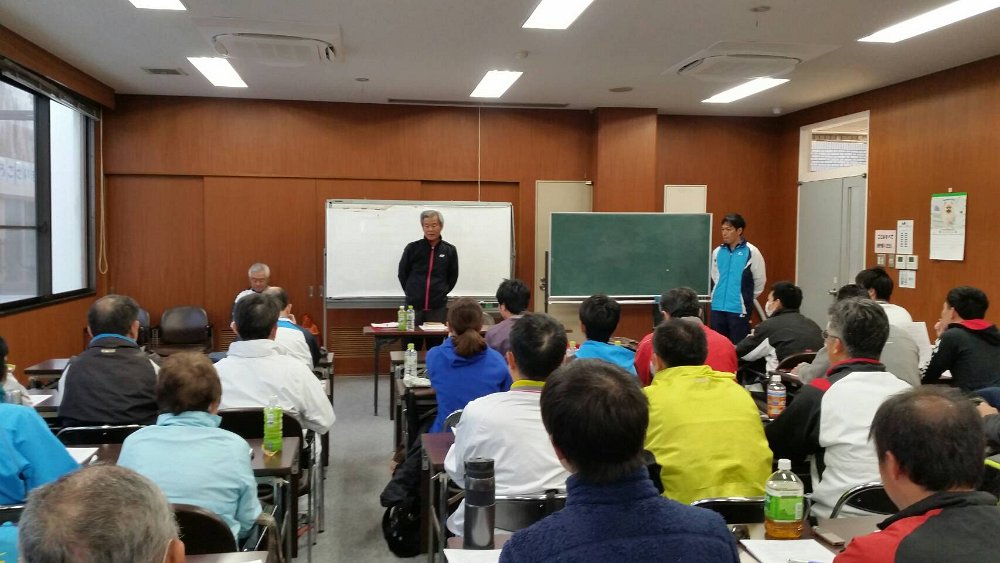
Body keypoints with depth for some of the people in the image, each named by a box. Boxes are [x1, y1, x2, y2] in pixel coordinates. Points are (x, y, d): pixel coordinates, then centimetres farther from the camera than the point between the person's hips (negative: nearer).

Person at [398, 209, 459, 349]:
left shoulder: (450, 250, 2)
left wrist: (441, 293, 8)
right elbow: (402, 273, 10)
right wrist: (412, 293, 9)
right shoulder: (412, 248, 0)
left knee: (435, 346, 7)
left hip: (438, 307, 1)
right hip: (413, 306, 0)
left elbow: (453, 277, 13)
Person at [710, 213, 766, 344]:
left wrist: (747, 298, 9)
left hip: (740, 309, -4)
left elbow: (760, 280, 1)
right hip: (718, 308, 4)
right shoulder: (717, 251, 6)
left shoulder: (751, 252, -5)